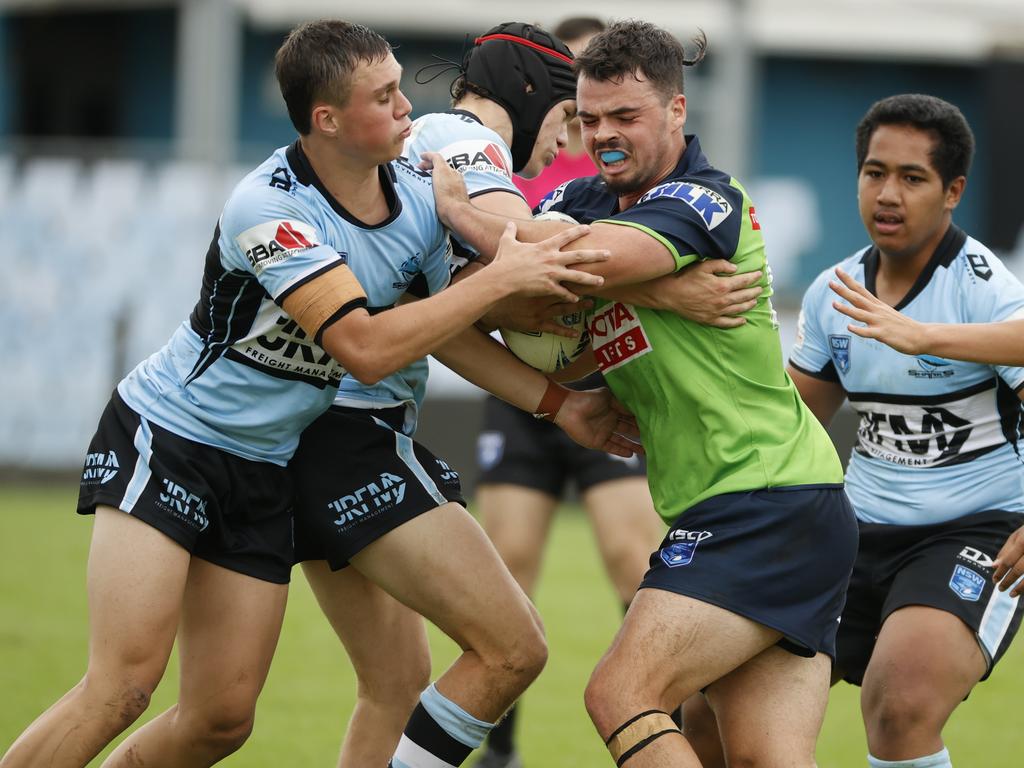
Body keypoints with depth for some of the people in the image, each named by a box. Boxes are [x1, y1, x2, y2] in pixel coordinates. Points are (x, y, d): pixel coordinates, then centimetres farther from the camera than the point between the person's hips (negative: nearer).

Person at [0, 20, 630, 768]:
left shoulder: (418, 205, -5)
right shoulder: (268, 208, -26)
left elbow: (441, 326, 12)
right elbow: (367, 348, -32)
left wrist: (555, 399, 4)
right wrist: (500, 278, -31)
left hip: (262, 475, 7)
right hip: (165, 439, -7)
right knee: (123, 686, -21)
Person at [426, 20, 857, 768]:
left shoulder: (705, 201, -13)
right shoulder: (586, 200, 12)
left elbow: (595, 258, -30)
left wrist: (462, 213, -18)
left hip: (768, 504, -9)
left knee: (622, 695, -16)